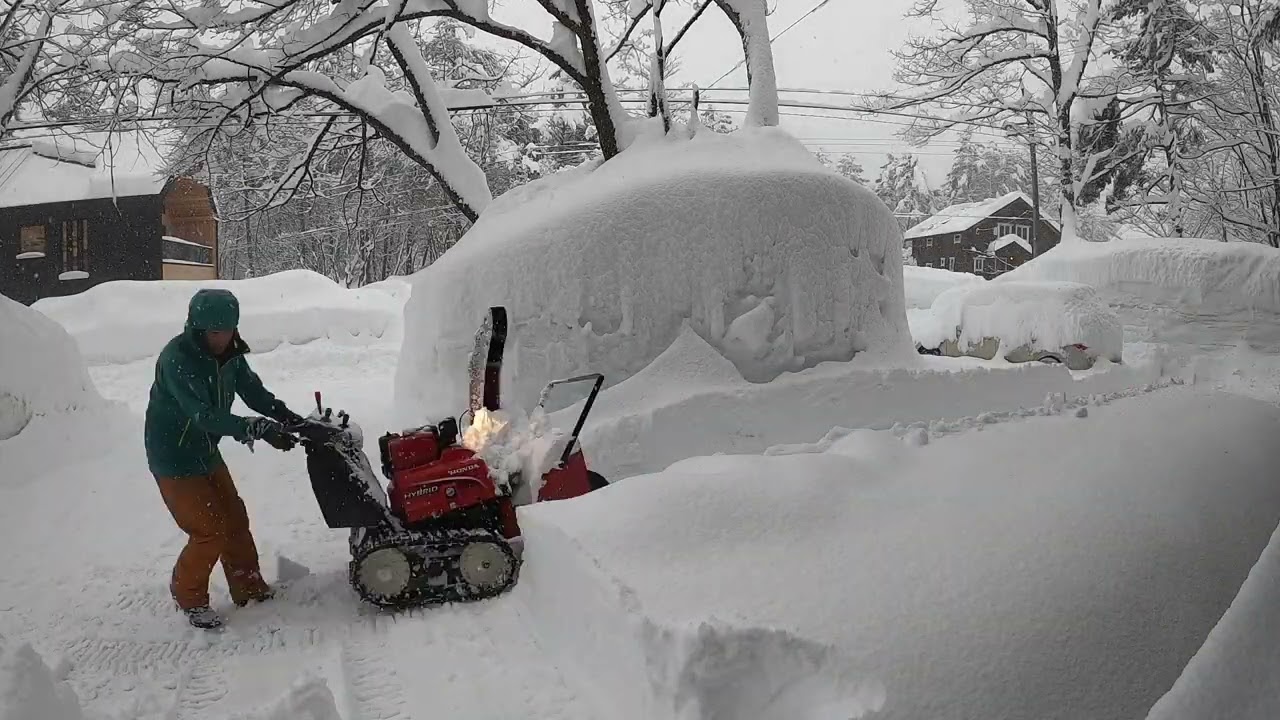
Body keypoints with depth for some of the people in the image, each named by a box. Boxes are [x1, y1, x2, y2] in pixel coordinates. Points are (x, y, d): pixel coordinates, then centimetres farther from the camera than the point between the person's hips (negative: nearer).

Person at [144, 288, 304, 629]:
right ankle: (188, 596, 16)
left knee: (235, 520, 12)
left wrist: (289, 417, -19)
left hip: (206, 452, 8)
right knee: (209, 530, -7)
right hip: (174, 459, -8)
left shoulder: (229, 354, -3)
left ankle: (248, 587, 28)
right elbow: (204, 415, -36)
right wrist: (258, 429, -44)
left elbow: (254, 392, -1)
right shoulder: (177, 359, -28)